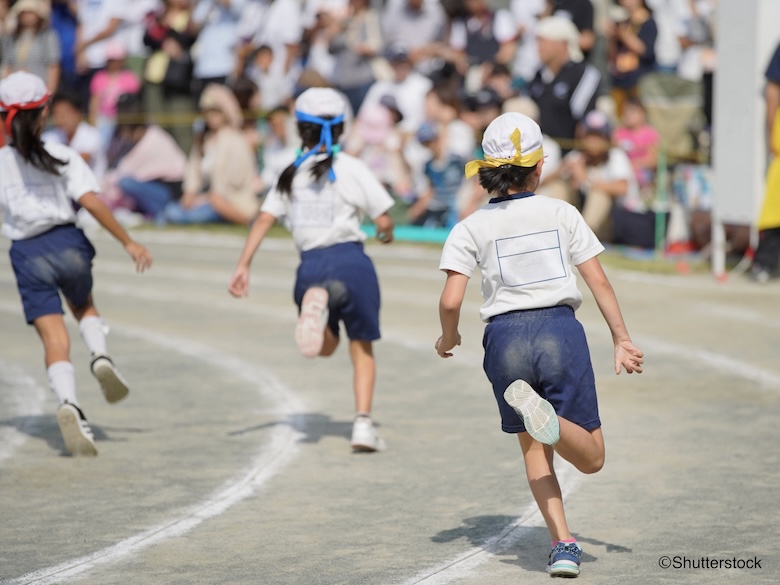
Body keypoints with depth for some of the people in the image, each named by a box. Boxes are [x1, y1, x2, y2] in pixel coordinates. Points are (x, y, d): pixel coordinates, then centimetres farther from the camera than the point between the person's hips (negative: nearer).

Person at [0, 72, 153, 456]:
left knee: (54, 338, -4)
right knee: (84, 307, 30)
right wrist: (128, 242, -9)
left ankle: (68, 403, -28)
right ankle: (100, 356, 1)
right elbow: (90, 201, -12)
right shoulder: (63, 156, -3)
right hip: (67, 243, 0)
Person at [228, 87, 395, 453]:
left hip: (311, 265, 2)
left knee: (325, 347, 18)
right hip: (350, 261, -2)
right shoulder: (351, 168, -1)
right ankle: (362, 424, -1)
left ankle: (318, 300, -16)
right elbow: (383, 220, -2)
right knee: (362, 347, 13)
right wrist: (387, 233, 22)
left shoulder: (291, 173, 9)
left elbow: (264, 220, 2)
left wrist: (243, 266, 2)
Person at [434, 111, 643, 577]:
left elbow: (451, 300, -5)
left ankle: (563, 545, 3)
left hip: (506, 337, 1)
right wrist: (623, 340, 13)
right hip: (560, 331, -1)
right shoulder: (562, 214, 7)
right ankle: (547, 417, -28)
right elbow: (599, 282, 6)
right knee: (591, 458, 4)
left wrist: (449, 339, 16)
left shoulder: (471, 228, 4)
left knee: (534, 450, 19)